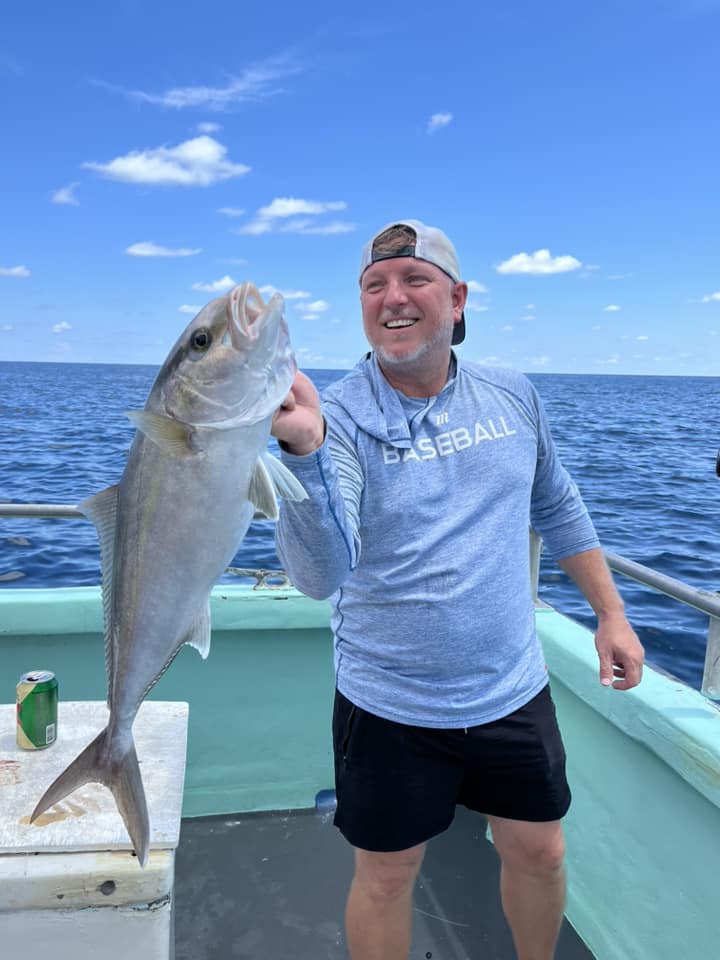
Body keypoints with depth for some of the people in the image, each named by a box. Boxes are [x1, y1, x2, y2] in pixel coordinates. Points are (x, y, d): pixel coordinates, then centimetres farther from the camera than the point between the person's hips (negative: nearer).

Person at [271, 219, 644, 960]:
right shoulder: (340, 418, -17)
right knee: (386, 876, 16)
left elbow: (558, 510, 12)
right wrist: (304, 449, -45)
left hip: (514, 692, 4)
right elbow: (321, 574, -31)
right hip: (391, 707, -3)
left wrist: (611, 612, 10)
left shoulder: (513, 396, -2)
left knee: (539, 854, 22)